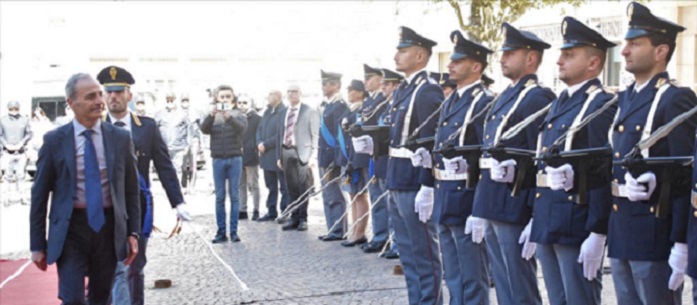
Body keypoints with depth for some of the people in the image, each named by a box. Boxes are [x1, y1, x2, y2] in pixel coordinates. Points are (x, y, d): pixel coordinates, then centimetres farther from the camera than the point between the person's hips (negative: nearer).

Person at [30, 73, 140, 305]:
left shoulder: (121, 138, 2)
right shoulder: (54, 140, -2)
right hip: (70, 229, -2)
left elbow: (131, 190, 7)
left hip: (108, 227, 2)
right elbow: (40, 195, 1)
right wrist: (37, 244, -1)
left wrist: (133, 232, 1)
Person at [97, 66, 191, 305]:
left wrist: (178, 202, -5)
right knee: (118, 269, -6)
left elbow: (164, 166, 2)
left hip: (139, 206, 2)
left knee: (136, 267, 12)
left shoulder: (148, 126, 3)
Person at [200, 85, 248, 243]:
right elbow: (204, 129, -9)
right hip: (218, 159, 1)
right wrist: (211, 115, -26)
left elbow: (241, 128, -15)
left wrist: (229, 117, -32)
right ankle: (221, 231, 8)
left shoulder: (238, 114, 4)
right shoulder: (213, 115, 8)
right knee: (219, 197, 4)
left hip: (235, 158, -1)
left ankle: (234, 231, 5)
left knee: (234, 196, 1)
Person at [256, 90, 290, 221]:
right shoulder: (267, 112, 15)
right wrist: (259, 143, -3)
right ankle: (271, 211, 21)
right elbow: (260, 129, 16)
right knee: (271, 186, 14)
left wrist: (265, 144, -15)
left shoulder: (284, 112, -12)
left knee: (284, 186, 1)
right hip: (267, 155, 8)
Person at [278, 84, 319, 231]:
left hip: (302, 152, -5)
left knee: (304, 188, -4)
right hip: (286, 152, 5)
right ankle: (294, 218, 16)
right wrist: (279, 156, 11)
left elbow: (315, 135, -5)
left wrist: (313, 155, -12)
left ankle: (302, 219, 4)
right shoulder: (284, 113, 16)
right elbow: (280, 134, 16)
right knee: (292, 188, 9)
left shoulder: (309, 111, 0)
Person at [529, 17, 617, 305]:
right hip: (547, 222, 9)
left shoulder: (602, 105, -12)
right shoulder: (558, 103, 16)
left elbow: (605, 174, -19)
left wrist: (597, 235, -22)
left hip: (577, 227, -9)